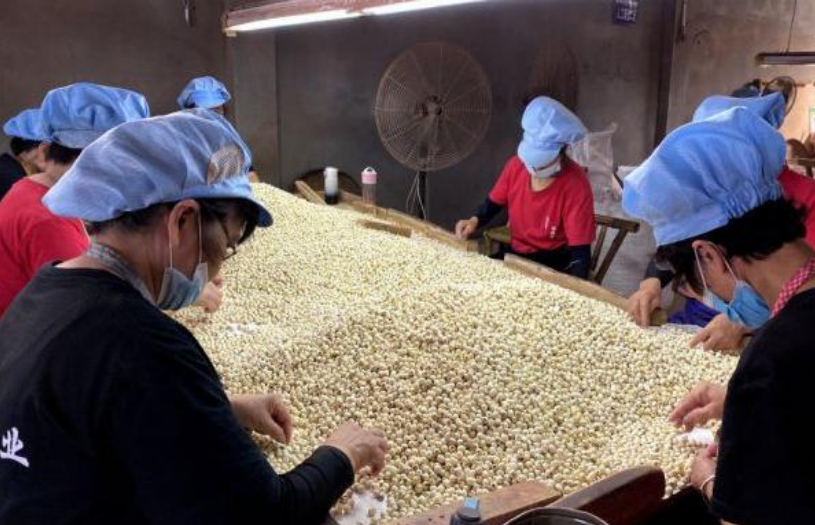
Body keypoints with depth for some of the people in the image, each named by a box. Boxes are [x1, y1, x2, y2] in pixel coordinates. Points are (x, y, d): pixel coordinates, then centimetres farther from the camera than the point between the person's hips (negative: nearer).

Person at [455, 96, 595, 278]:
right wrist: (475, 220, -10)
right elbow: (494, 203, 11)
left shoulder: (575, 185, -23)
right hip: (516, 254, 5)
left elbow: (580, 252, -24)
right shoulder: (516, 165, -8)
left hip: (556, 265, -5)